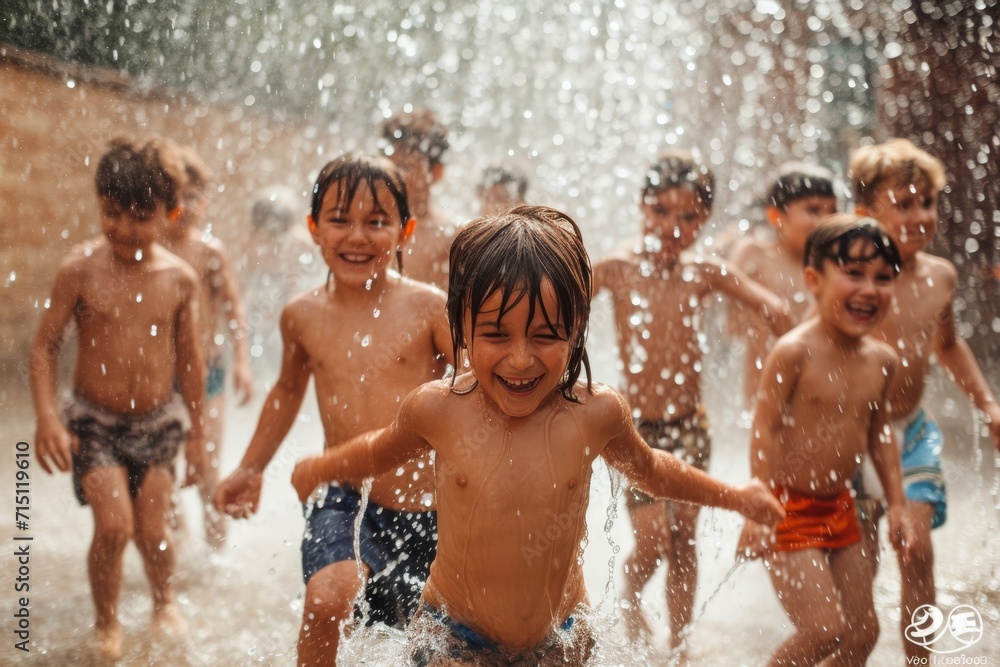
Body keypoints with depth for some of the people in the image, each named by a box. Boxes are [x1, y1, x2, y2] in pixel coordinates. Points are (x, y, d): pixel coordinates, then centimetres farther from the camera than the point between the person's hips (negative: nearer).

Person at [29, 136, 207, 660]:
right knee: (113, 525, -12)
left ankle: (164, 602, 36)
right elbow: (45, 346, -5)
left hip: (159, 420, 2)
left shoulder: (179, 278, -5)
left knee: (153, 530, 2)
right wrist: (46, 416, -17)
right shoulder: (80, 270, -11)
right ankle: (107, 625, 16)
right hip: (94, 420, -2)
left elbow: (189, 360, 5)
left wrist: (195, 433, 11)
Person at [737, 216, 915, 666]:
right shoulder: (794, 352, -20)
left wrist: (896, 503, 14)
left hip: (840, 509, 7)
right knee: (823, 631, -13)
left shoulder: (882, 360, 1)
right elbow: (764, 430, -18)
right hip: (790, 509, -7)